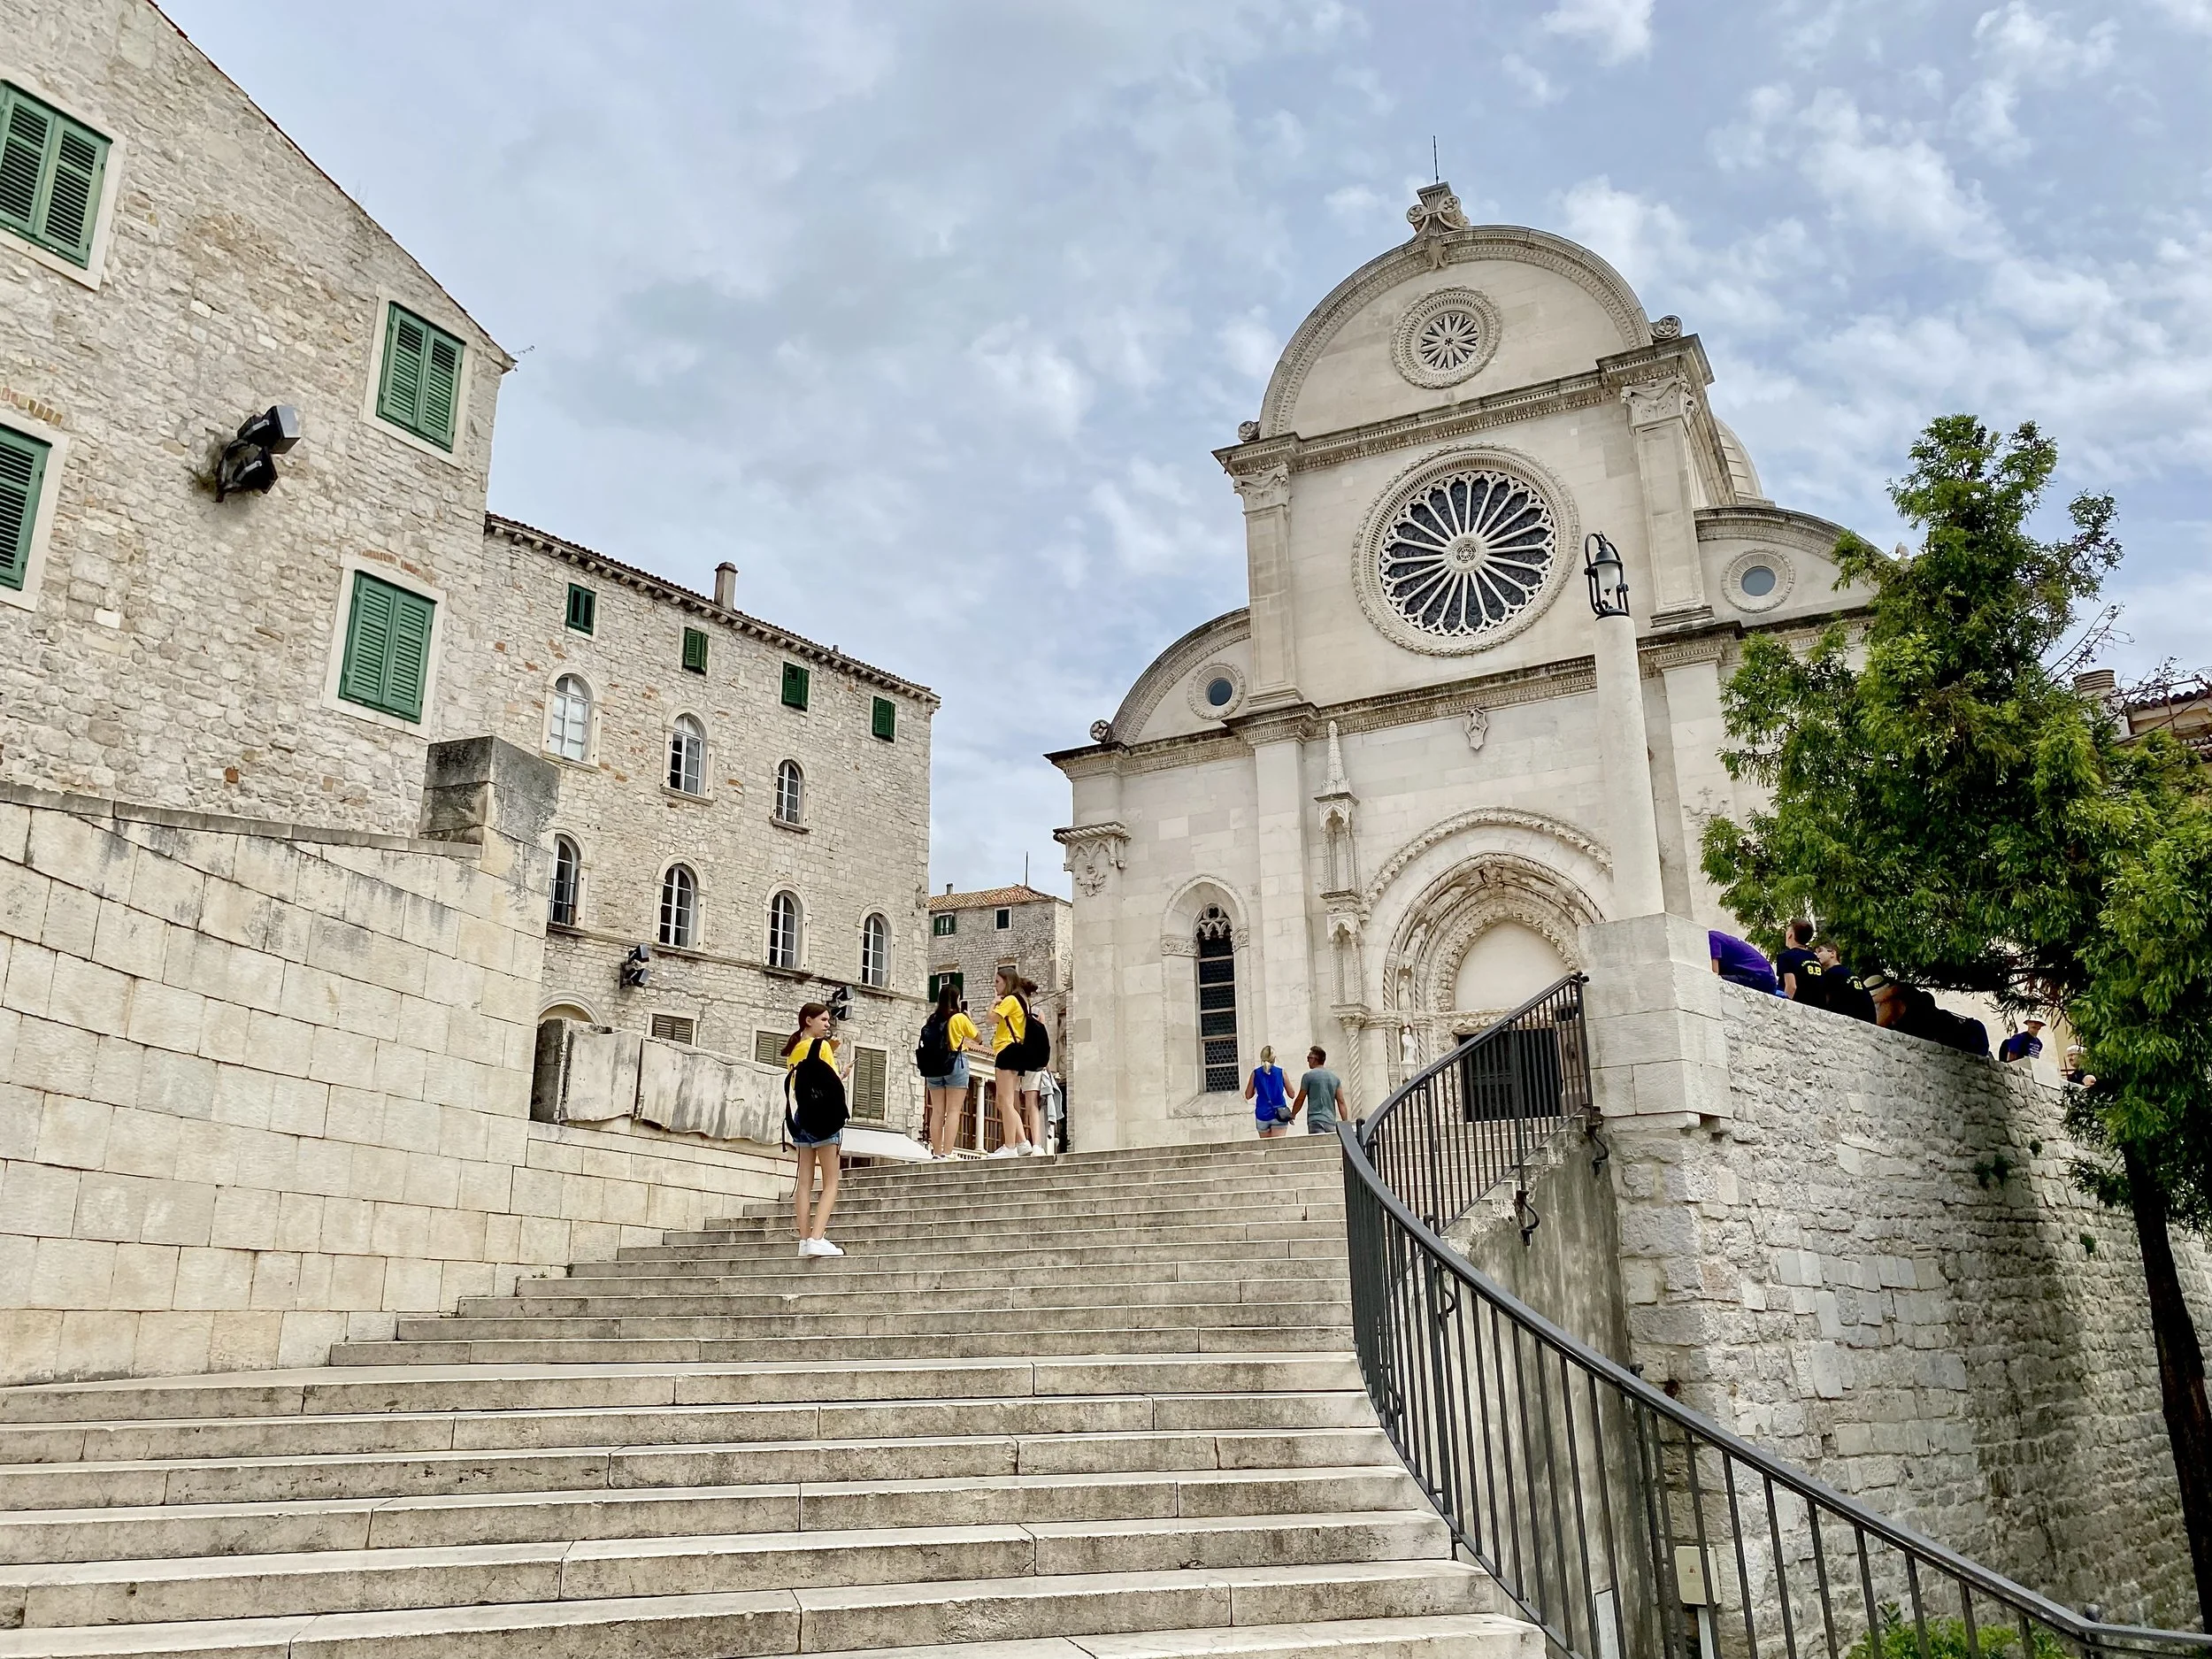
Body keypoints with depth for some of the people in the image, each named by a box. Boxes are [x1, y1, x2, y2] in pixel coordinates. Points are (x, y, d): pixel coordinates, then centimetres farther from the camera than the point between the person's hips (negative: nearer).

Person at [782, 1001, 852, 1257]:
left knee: (805, 1181, 5)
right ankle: (817, 1238, -16)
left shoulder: (793, 1049, 14)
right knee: (830, 1183, -4)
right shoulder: (820, 1045, -8)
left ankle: (804, 1240, 2)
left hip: (799, 1119, 7)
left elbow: (807, 1079, 14)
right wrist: (843, 1074, 6)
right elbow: (832, 1084, -14)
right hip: (823, 1119, -7)